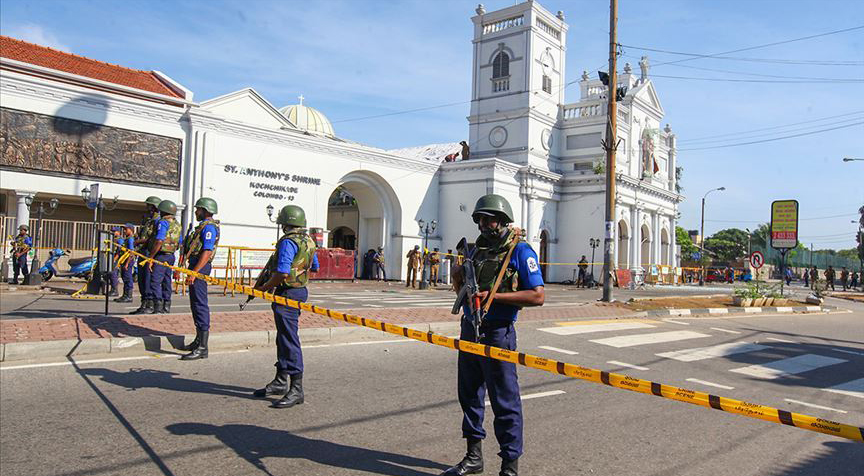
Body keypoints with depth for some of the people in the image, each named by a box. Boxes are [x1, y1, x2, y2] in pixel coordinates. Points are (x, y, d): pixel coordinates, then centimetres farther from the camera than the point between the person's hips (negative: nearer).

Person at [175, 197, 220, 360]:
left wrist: (194, 272, -26)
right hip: (194, 267, 11)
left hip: (200, 268, -11)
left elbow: (207, 253, -22)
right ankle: (198, 341, 24)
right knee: (195, 304, 15)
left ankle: (202, 348, -10)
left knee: (200, 304, -11)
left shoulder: (209, 227, -12)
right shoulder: (203, 226, 22)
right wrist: (181, 268, 24)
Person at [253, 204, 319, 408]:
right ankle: (280, 382, 28)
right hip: (300, 291, 10)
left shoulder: (288, 242, -17)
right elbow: (315, 268, 24)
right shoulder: (308, 241, 12)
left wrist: (263, 288, -14)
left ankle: (296, 389, -3)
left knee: (289, 340, -6)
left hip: (287, 293, -10)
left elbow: (282, 273, -25)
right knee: (283, 338, 18)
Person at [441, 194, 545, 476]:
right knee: (470, 395, 16)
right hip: (469, 330, 8)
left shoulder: (519, 251, -9)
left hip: (497, 334, -8)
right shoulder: (479, 249, 13)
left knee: (504, 401, 1)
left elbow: (538, 296, -16)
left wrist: (494, 296, -19)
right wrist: (460, 279, -1)